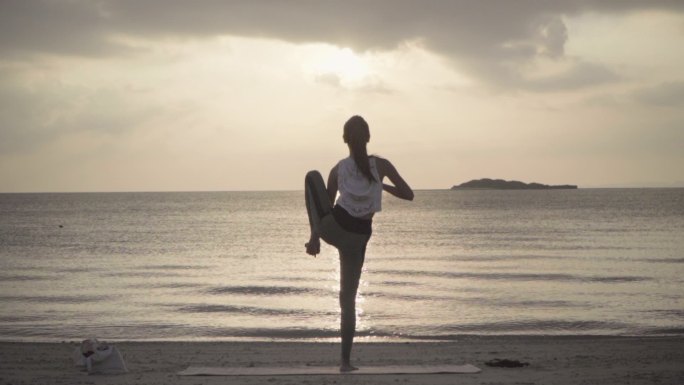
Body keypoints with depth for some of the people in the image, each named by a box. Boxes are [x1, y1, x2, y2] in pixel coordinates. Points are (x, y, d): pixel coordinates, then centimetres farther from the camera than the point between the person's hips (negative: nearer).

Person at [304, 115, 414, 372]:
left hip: (332, 228, -1)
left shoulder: (338, 170, 0)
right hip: (358, 237, 1)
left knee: (312, 176, 21)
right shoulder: (381, 165, -4)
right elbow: (408, 195, 0)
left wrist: (314, 236, 13)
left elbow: (327, 204, 5)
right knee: (348, 298, 13)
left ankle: (314, 231, 20)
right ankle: (345, 360, 9)